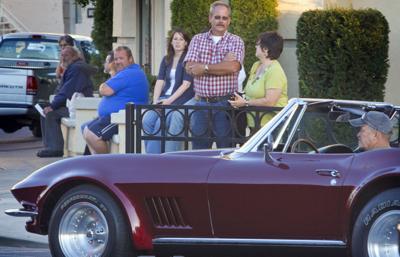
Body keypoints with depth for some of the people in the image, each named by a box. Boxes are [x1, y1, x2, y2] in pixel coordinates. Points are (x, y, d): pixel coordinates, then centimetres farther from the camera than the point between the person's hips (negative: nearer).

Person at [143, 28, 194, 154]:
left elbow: (186, 84, -8)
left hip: (181, 99, -5)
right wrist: (155, 101, -5)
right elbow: (160, 82, 11)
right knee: (147, 121, -23)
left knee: (160, 123, -29)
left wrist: (170, 100, -15)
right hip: (164, 98, 5)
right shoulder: (166, 60, 19)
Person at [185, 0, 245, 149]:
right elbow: (190, 67, -4)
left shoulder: (236, 41, 3)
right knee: (199, 149, 7)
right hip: (201, 103, 3)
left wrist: (204, 67, -9)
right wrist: (222, 65, -11)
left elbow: (233, 67, -15)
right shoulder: (198, 40, 10)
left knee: (226, 147, 0)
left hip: (225, 104, -3)